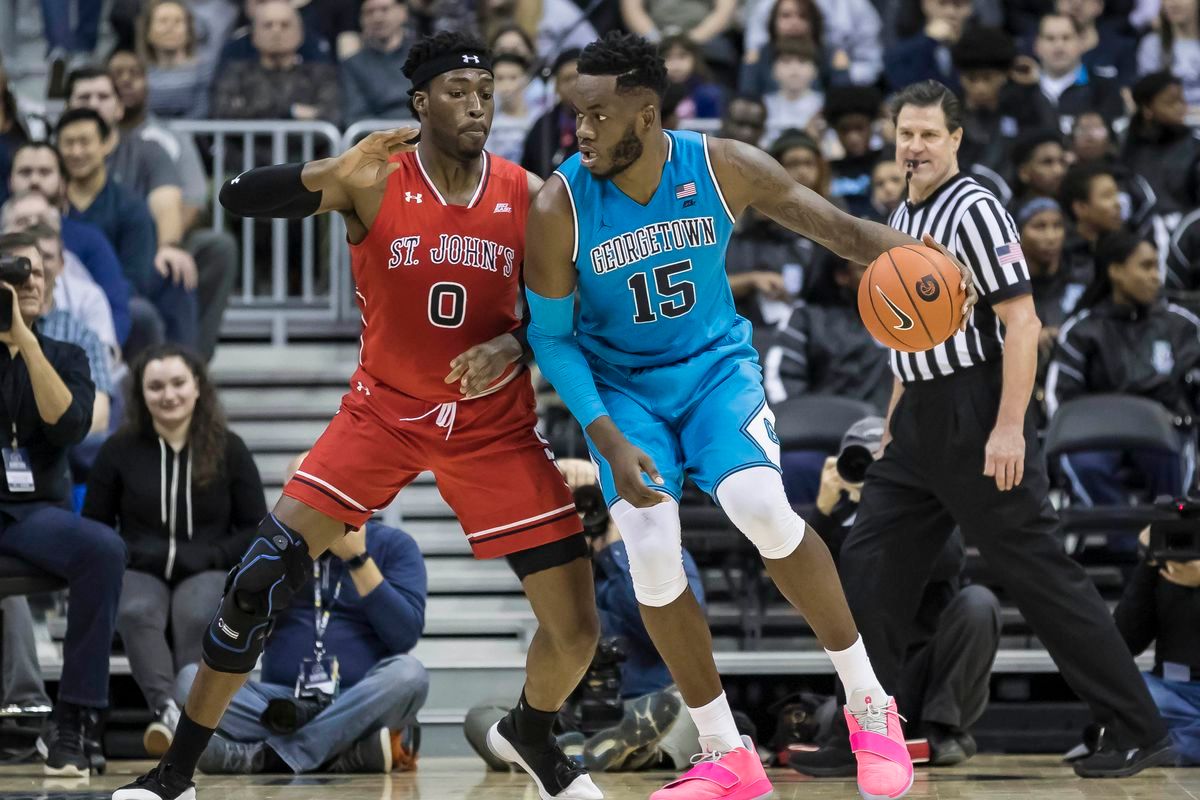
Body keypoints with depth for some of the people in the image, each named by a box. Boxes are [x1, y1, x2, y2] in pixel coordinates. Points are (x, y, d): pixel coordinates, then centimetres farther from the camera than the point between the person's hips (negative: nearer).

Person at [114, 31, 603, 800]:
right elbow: (238, 197, -17)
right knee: (258, 580, -13)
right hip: (384, 411, -1)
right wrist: (339, 170, -27)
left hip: (494, 425, 1)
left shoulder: (528, 196, -6)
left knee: (577, 632, -5)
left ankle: (530, 734, 31)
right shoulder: (374, 181, -12)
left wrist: (513, 347, -17)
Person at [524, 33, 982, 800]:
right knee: (651, 555, -17)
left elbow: (829, 221, -7)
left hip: (714, 362, 0)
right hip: (622, 384, 1)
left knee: (761, 508, -27)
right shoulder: (560, 207, -18)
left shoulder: (723, 168, -16)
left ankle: (870, 703, -9)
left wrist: (903, 253, -30)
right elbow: (551, 335, -9)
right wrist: (610, 442, -19)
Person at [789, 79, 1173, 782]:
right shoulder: (902, 219, 16)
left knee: (1039, 573, -7)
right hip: (920, 425, 9)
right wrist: (894, 425, 23)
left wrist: (1009, 428, -24)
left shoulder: (975, 210, -11)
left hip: (977, 419, -9)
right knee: (868, 568, 4)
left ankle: (1137, 730, -2)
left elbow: (1021, 321, -17)